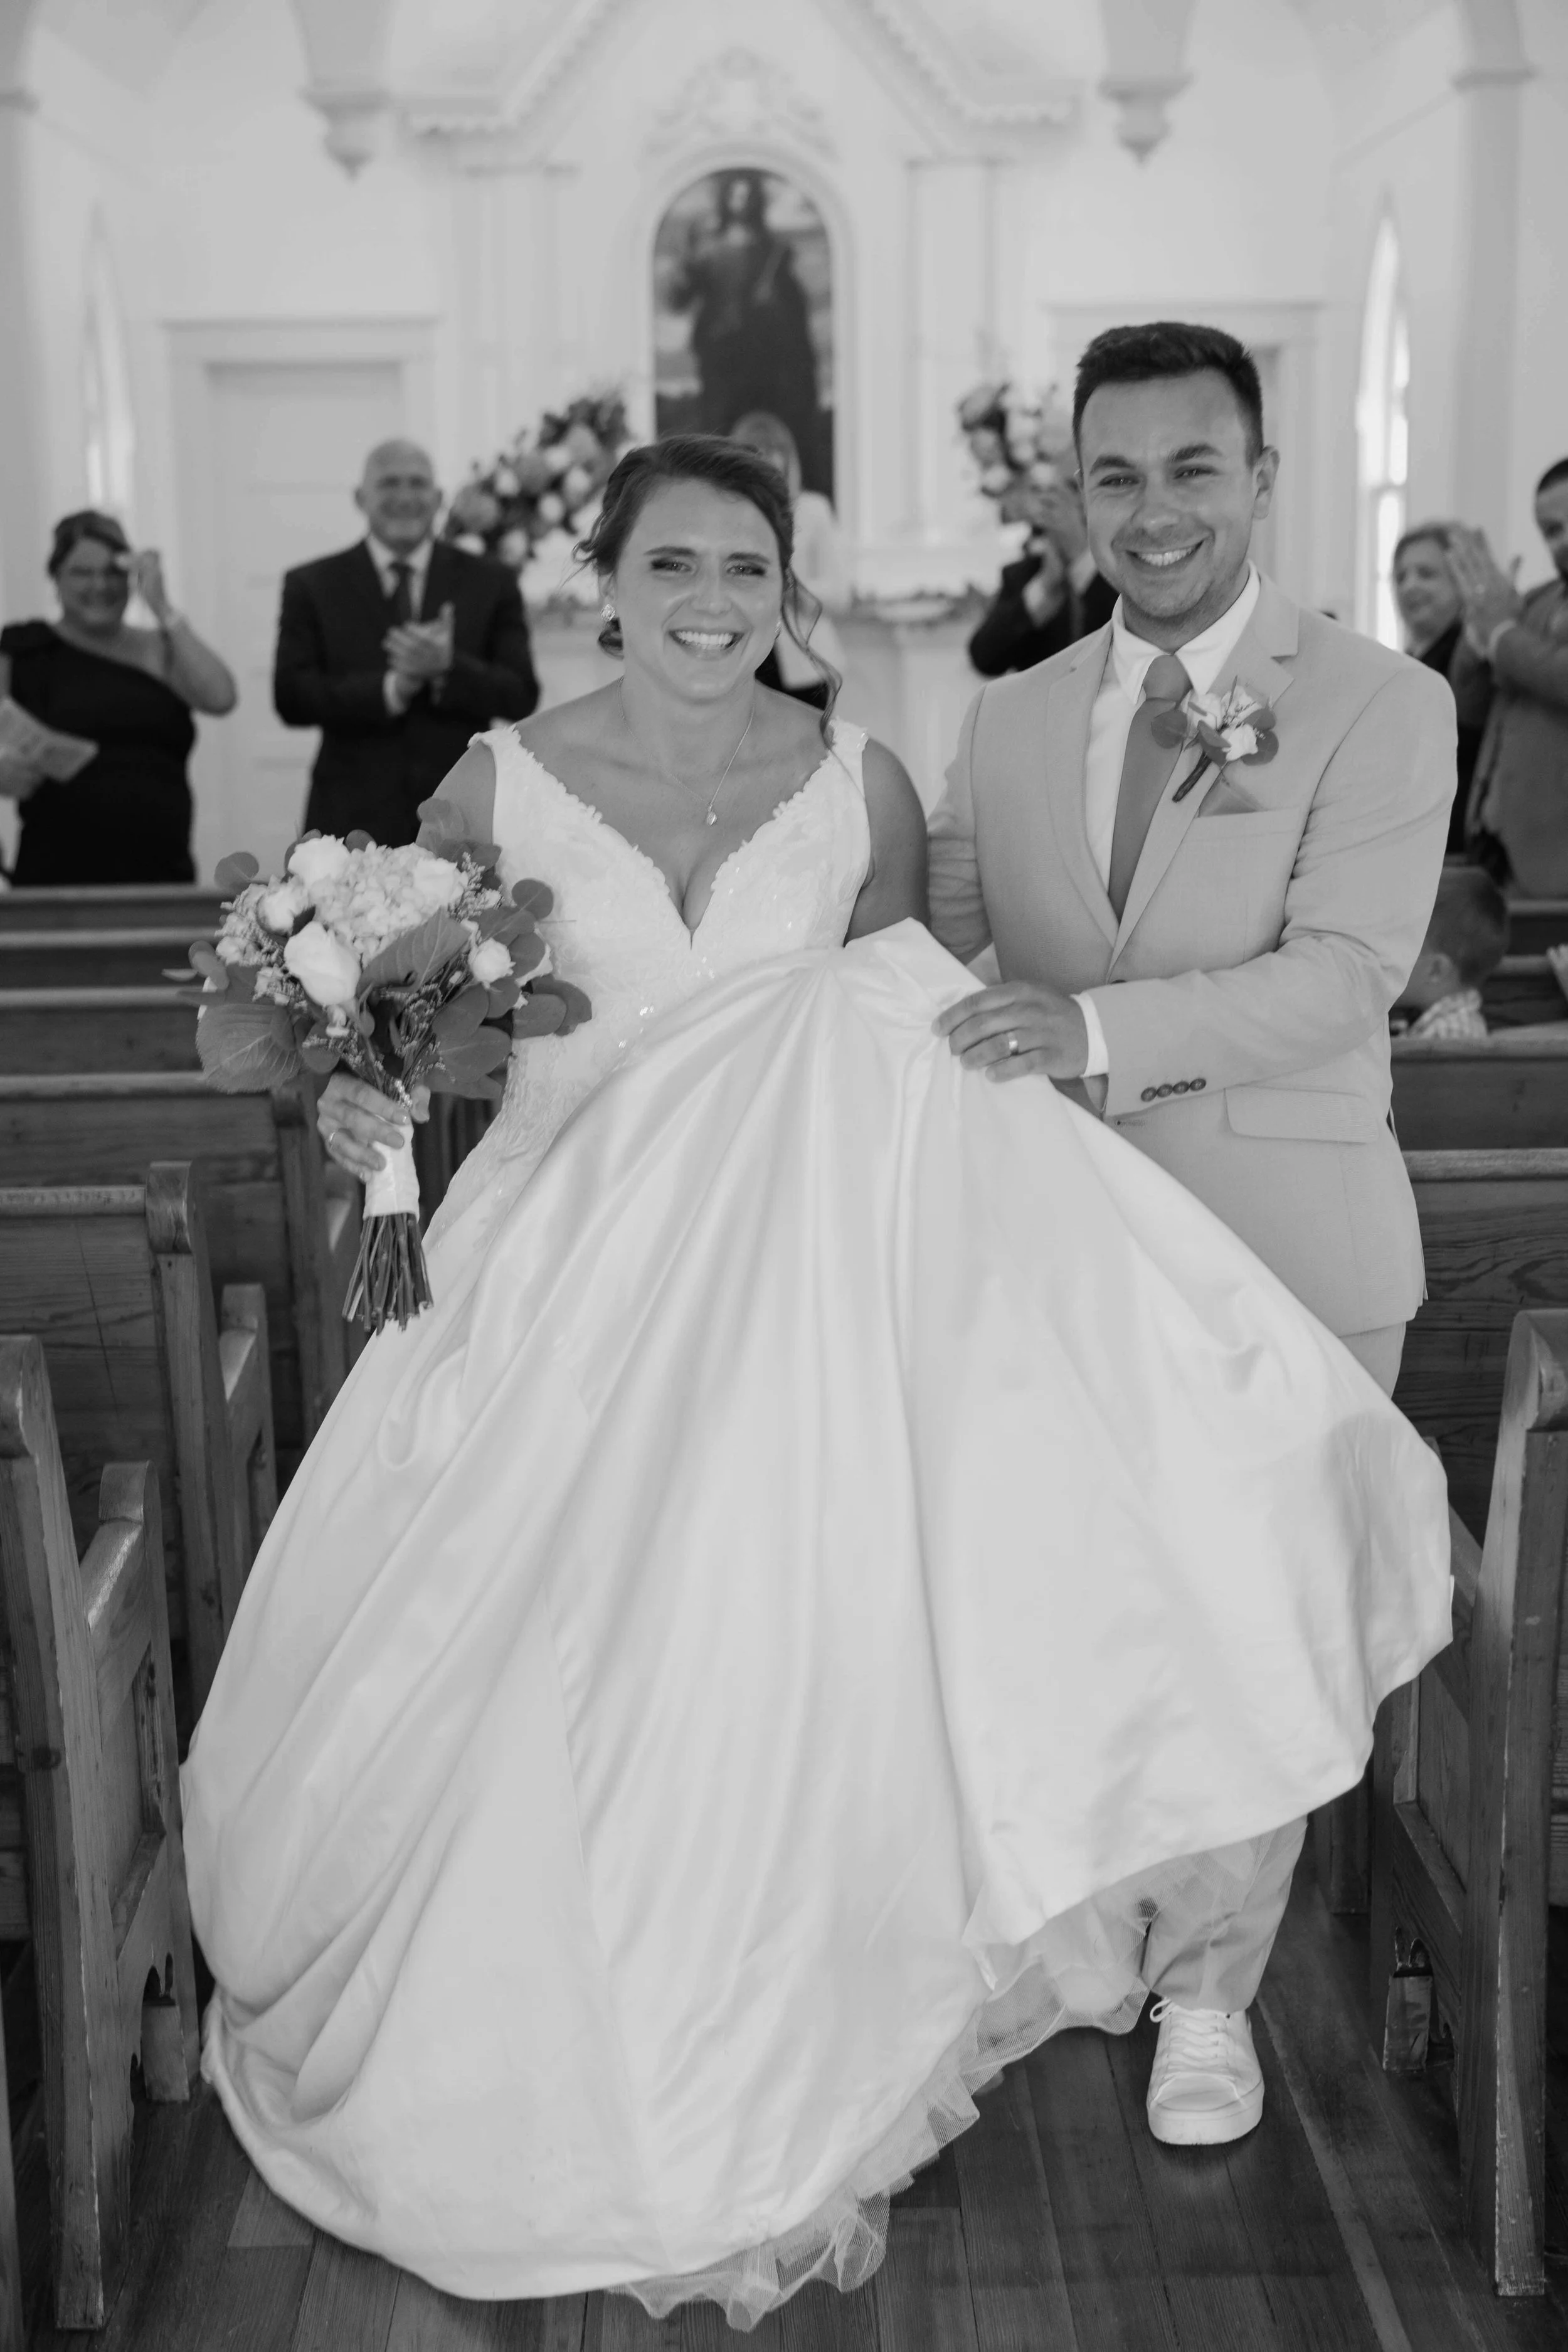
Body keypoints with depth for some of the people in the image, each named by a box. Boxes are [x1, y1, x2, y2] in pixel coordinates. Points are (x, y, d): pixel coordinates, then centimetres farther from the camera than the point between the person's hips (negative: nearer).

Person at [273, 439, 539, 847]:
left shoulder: (490, 582, 7)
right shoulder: (311, 585, 6)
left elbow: (522, 696, 1)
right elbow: (291, 698, -3)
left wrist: (447, 667, -18)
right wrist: (391, 689, -17)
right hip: (352, 820, 0)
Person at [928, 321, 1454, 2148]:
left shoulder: (1381, 707, -6)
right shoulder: (1008, 718, 9)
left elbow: (1342, 972, -17)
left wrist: (1103, 1025, -30)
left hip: (1281, 1247, -3)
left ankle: (1208, 1993, 28)